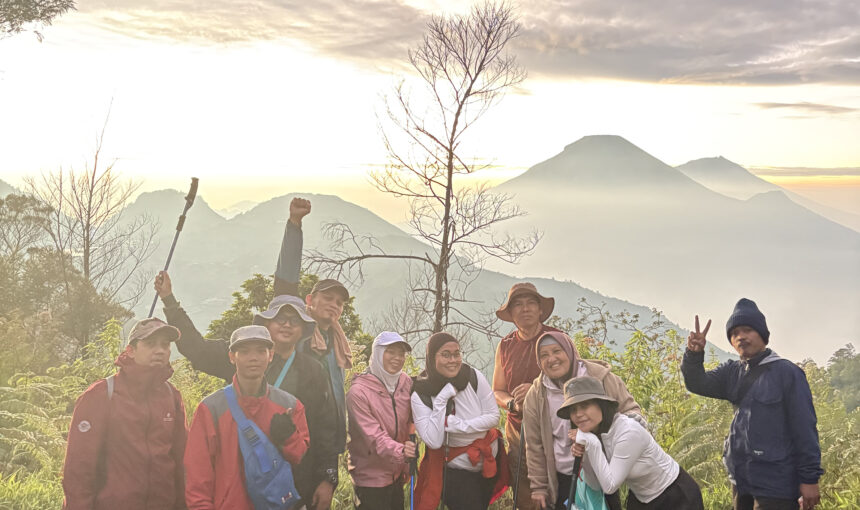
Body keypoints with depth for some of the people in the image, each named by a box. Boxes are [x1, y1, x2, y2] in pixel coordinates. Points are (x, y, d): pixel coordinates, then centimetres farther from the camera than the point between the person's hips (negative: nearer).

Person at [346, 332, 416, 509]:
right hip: (371, 477, -6)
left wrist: (405, 466, 9)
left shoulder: (406, 382, 0)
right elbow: (374, 437, -22)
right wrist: (400, 451, -37)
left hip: (397, 474, 6)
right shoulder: (358, 391, -17)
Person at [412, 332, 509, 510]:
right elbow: (434, 441, -23)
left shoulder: (475, 378, -14)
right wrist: (441, 399, -28)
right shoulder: (420, 395, -17)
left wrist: (456, 425, -21)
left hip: (490, 461, 3)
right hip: (456, 470, -3)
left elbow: (493, 416, -11)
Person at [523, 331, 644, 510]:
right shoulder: (535, 395, -2)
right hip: (562, 480, 1)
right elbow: (535, 446, 4)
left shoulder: (600, 376, -7)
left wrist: (633, 418, -21)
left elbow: (629, 407, 3)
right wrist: (538, 487, 4)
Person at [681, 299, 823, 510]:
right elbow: (698, 384, -3)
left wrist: (810, 478, -12)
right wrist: (694, 354, -22)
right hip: (741, 480, 6)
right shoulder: (732, 372, 8)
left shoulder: (787, 372, -9)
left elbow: (804, 428, -11)